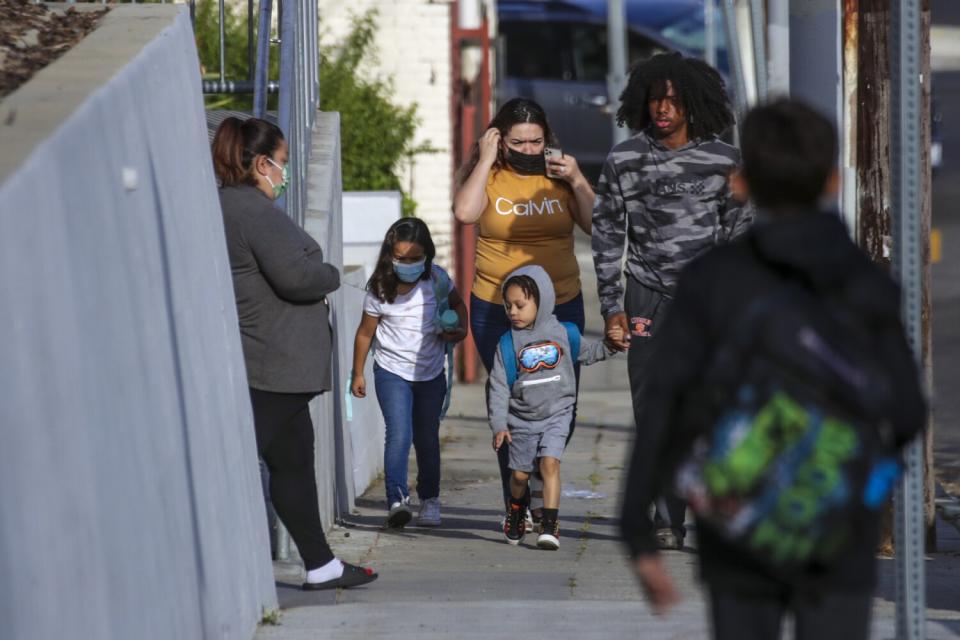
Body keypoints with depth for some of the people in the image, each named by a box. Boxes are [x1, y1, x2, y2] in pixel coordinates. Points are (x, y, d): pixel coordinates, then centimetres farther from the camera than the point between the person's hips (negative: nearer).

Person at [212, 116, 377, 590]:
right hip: (270, 364, -11)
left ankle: (320, 565, 25)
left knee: (293, 461, 17)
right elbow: (296, 276, -23)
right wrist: (331, 276, -3)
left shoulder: (220, 207, 14)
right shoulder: (255, 210, -17)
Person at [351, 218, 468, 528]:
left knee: (427, 438, 12)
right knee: (399, 435, -19)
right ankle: (397, 500, -27)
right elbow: (365, 333, -1)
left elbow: (456, 303, 14)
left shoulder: (436, 279, -7)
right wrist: (357, 374, 5)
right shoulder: (380, 291, -13)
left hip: (431, 374, 3)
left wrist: (460, 329, -5)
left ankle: (429, 500, 26)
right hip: (392, 372, -3)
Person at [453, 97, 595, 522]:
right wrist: (486, 160, -14)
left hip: (561, 307, 2)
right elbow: (465, 212, -20)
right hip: (497, 311, -2)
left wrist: (577, 181, -11)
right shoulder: (488, 177, 0)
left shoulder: (558, 176, 6)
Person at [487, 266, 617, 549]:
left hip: (556, 414, -1)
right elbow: (499, 386, -2)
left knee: (550, 462, -18)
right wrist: (499, 425, -7)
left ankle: (550, 525, -20)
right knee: (520, 473, 7)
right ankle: (516, 511, 38)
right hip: (521, 418, 1)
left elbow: (586, 353, 19)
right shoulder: (508, 344, -3)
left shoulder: (564, 333, 0)